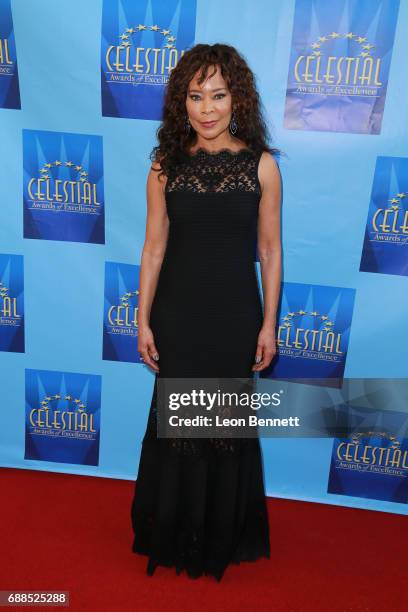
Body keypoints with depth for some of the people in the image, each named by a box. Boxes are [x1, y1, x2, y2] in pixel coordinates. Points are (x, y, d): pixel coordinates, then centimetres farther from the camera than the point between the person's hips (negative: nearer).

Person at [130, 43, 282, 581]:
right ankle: (173, 532, 39)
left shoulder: (261, 164, -4)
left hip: (235, 315, 0)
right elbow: (154, 246, 0)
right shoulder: (166, 164, -2)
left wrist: (269, 323, -1)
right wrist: (143, 320, 0)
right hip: (177, 314, 1)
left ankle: (222, 535, 39)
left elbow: (270, 250, -1)